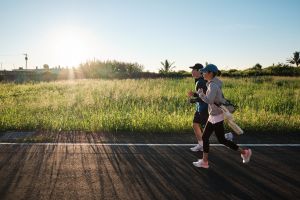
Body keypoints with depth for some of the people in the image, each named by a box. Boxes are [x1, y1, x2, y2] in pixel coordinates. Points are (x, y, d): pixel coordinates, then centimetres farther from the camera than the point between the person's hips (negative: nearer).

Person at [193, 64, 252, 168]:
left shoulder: (213, 85, -22)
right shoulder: (213, 84, 7)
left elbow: (209, 100, -34)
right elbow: (221, 98, 18)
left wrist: (200, 93, -20)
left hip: (216, 117, -10)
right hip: (213, 116, 10)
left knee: (222, 140, 5)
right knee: (205, 137, 10)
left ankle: (244, 152, 20)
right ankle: (204, 161, 19)